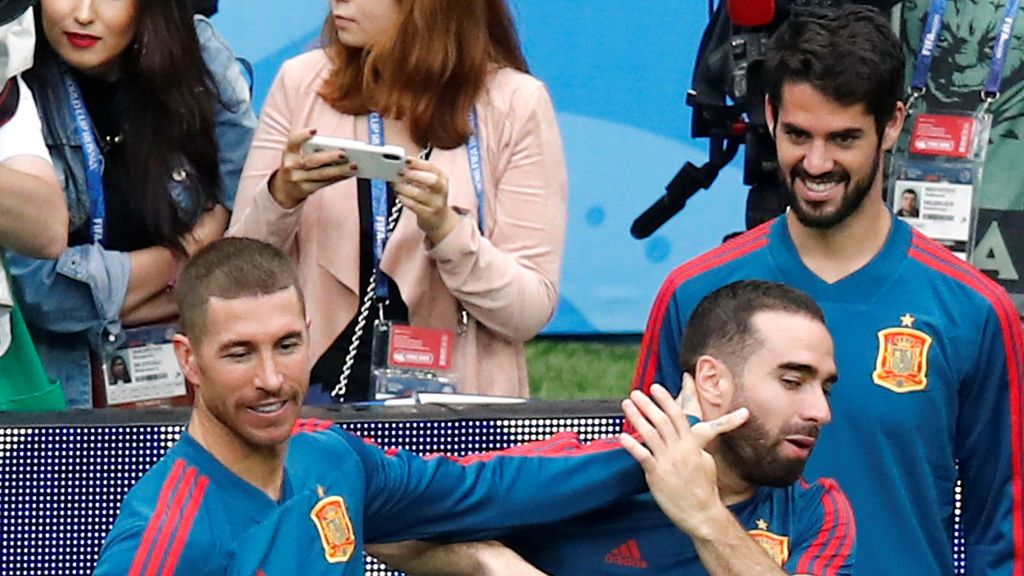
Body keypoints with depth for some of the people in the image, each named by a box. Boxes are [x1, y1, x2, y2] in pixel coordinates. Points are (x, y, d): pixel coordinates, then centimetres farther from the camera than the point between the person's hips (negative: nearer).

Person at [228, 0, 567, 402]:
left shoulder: (517, 103, -1)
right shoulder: (301, 83, 5)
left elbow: (531, 311, -3)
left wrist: (445, 229, -18)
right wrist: (281, 196, -11)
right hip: (317, 391, 2)